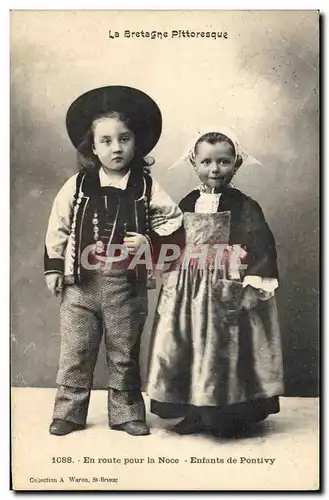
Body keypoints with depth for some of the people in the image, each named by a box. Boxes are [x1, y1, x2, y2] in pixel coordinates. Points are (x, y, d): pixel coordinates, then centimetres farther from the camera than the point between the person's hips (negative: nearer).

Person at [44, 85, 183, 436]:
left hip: (127, 285, 0)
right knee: (75, 353, 8)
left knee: (124, 354, 13)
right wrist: (53, 266, 2)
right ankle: (68, 413, 23)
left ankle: (126, 412, 28)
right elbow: (57, 227, 4)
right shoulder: (77, 186, 0)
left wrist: (149, 240, -11)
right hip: (80, 283, 0)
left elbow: (172, 219, 5)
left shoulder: (146, 187, -1)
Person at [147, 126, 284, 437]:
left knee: (224, 351, 0)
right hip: (188, 292, 5)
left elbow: (262, 246, -10)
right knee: (186, 350, 7)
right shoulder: (186, 205, 9)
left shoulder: (243, 207, -5)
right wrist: (169, 280, 14)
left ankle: (229, 417, 16)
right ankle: (195, 413, 21)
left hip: (227, 291, -4)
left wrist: (255, 283, -18)